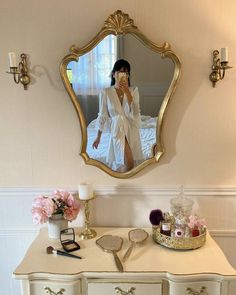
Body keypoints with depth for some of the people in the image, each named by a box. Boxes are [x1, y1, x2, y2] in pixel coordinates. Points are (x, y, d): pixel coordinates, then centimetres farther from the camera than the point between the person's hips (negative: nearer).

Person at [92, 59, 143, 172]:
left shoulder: (133, 90, -2)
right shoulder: (106, 92, -6)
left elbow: (134, 114, -14)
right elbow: (102, 116, 0)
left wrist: (127, 92, -19)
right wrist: (98, 137, 3)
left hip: (132, 130, 3)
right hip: (117, 129, -3)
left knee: (133, 162, 10)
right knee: (128, 164, -12)